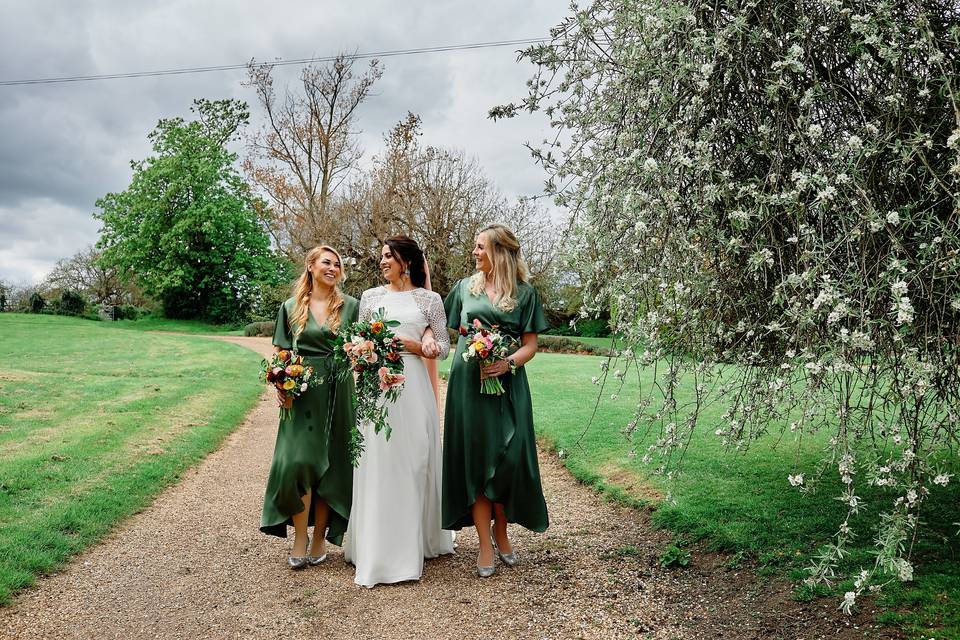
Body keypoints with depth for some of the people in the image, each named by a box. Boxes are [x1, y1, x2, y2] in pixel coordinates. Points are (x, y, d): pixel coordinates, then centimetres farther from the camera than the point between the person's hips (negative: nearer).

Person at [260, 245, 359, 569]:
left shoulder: (350, 306, 6)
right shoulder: (291, 307, 8)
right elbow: (280, 353, 10)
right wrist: (280, 383, -7)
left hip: (337, 394, 0)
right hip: (302, 394, 0)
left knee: (330, 466, 3)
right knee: (296, 462, -8)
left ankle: (320, 538, 16)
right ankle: (300, 539, 6)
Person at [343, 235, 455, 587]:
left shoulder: (429, 299, 7)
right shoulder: (370, 296, 12)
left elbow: (443, 347, 5)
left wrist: (414, 346, -9)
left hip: (413, 386, -1)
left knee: (414, 462, 3)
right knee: (377, 465, 0)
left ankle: (414, 541, 19)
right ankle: (377, 549, 10)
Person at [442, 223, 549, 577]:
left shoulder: (524, 293, 5)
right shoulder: (465, 287, 11)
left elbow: (530, 345, 2)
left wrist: (509, 362, -15)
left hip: (508, 384, -1)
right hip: (468, 383, 1)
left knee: (509, 458, -3)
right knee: (475, 460, 1)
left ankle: (501, 532, 21)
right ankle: (485, 545, 10)